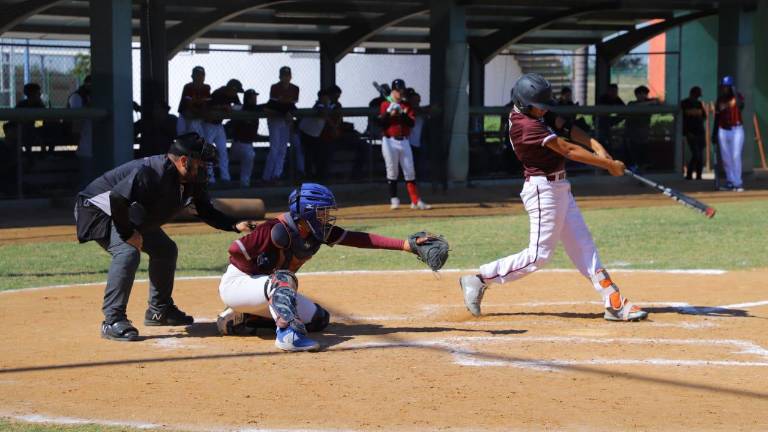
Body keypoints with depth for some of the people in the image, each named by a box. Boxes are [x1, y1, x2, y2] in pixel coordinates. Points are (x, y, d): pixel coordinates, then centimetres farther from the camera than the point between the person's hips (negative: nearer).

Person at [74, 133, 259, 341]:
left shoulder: (192, 182, -7)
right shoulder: (151, 173, -35)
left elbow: (206, 212, 4)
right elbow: (117, 198, -42)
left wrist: (236, 225, -13)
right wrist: (128, 234, -30)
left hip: (131, 217, 10)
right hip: (98, 208, -10)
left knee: (165, 250, 13)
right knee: (127, 252, -30)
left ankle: (159, 311, 27)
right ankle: (113, 321, -27)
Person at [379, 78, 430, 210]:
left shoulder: (407, 106, 11)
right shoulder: (385, 105, 2)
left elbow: (412, 122, 0)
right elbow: (380, 122, -7)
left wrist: (403, 114, -15)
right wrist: (389, 113, -19)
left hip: (404, 141, 3)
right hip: (390, 141, -3)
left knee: (410, 172, 1)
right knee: (392, 172, 0)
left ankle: (415, 201, -1)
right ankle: (394, 200, 7)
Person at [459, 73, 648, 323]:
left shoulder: (537, 114, 7)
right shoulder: (524, 125, -22)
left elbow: (565, 129, 3)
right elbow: (567, 149, -23)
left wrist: (595, 145, -15)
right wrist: (609, 165, -21)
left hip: (559, 189, 10)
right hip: (544, 190, -10)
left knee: (583, 246, 6)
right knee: (539, 255, -5)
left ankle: (614, 303, 5)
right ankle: (480, 280, 4)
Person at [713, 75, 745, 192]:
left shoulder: (737, 96, -4)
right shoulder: (720, 100, 9)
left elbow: (740, 106, -27)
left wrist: (734, 92, -24)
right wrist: (714, 134, 15)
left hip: (736, 129, -5)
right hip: (723, 131, 5)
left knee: (736, 156, -11)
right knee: (726, 158, 6)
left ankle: (738, 183, -11)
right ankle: (731, 182, 14)